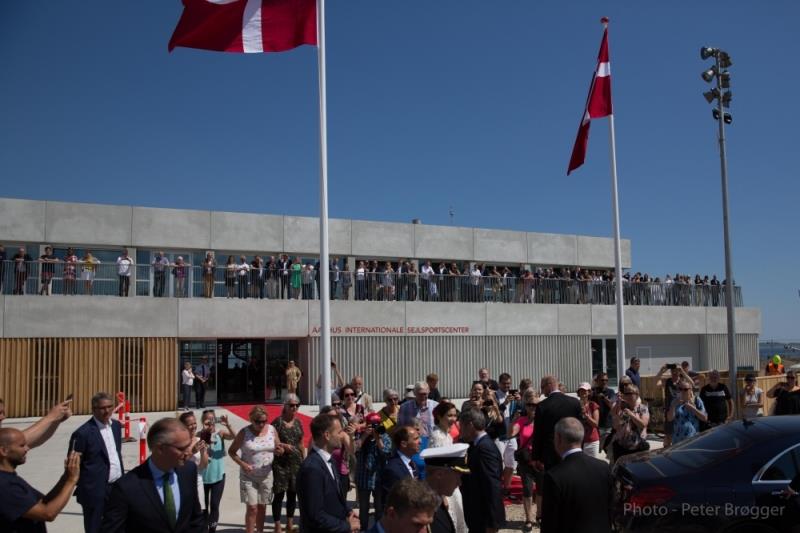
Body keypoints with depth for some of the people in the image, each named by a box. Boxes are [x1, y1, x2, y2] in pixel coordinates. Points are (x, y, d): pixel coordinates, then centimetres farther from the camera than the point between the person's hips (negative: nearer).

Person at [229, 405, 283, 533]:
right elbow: (231, 451, -4)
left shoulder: (272, 430, -4)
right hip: (249, 476, -3)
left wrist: (280, 451, -19)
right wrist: (242, 464, -19)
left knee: (262, 507, 14)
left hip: (266, 476, 3)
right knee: (252, 508, -5)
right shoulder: (244, 432, -13)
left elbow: (278, 449, 6)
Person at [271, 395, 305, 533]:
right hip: (281, 463, -5)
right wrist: (283, 445, -21)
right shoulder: (277, 422, -9)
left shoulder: (298, 422, 8)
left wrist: (304, 460, 13)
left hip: (296, 462, 5)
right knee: (279, 494, -2)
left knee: (293, 493, 11)